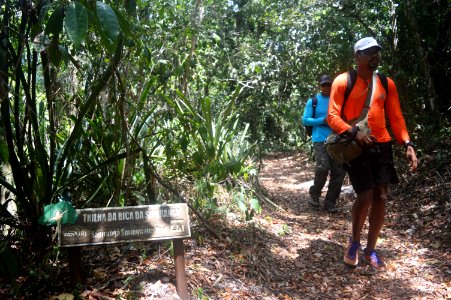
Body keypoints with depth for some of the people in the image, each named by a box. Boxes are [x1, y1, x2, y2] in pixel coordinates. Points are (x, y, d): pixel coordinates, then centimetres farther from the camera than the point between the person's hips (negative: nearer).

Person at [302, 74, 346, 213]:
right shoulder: (313, 101, 6)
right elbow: (305, 120, 2)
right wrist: (323, 120, -10)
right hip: (320, 140, -4)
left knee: (339, 171, -1)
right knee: (323, 168, -19)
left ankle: (330, 202, 12)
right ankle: (314, 195, 6)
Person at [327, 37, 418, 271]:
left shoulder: (387, 83, 10)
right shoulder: (343, 81, -3)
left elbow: (396, 117, 10)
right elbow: (332, 116, -8)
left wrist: (407, 144, -2)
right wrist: (354, 132, -23)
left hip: (381, 146, 5)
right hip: (356, 146, -5)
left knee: (381, 197, 3)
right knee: (365, 197, -11)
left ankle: (370, 250, 19)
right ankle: (354, 242, 17)